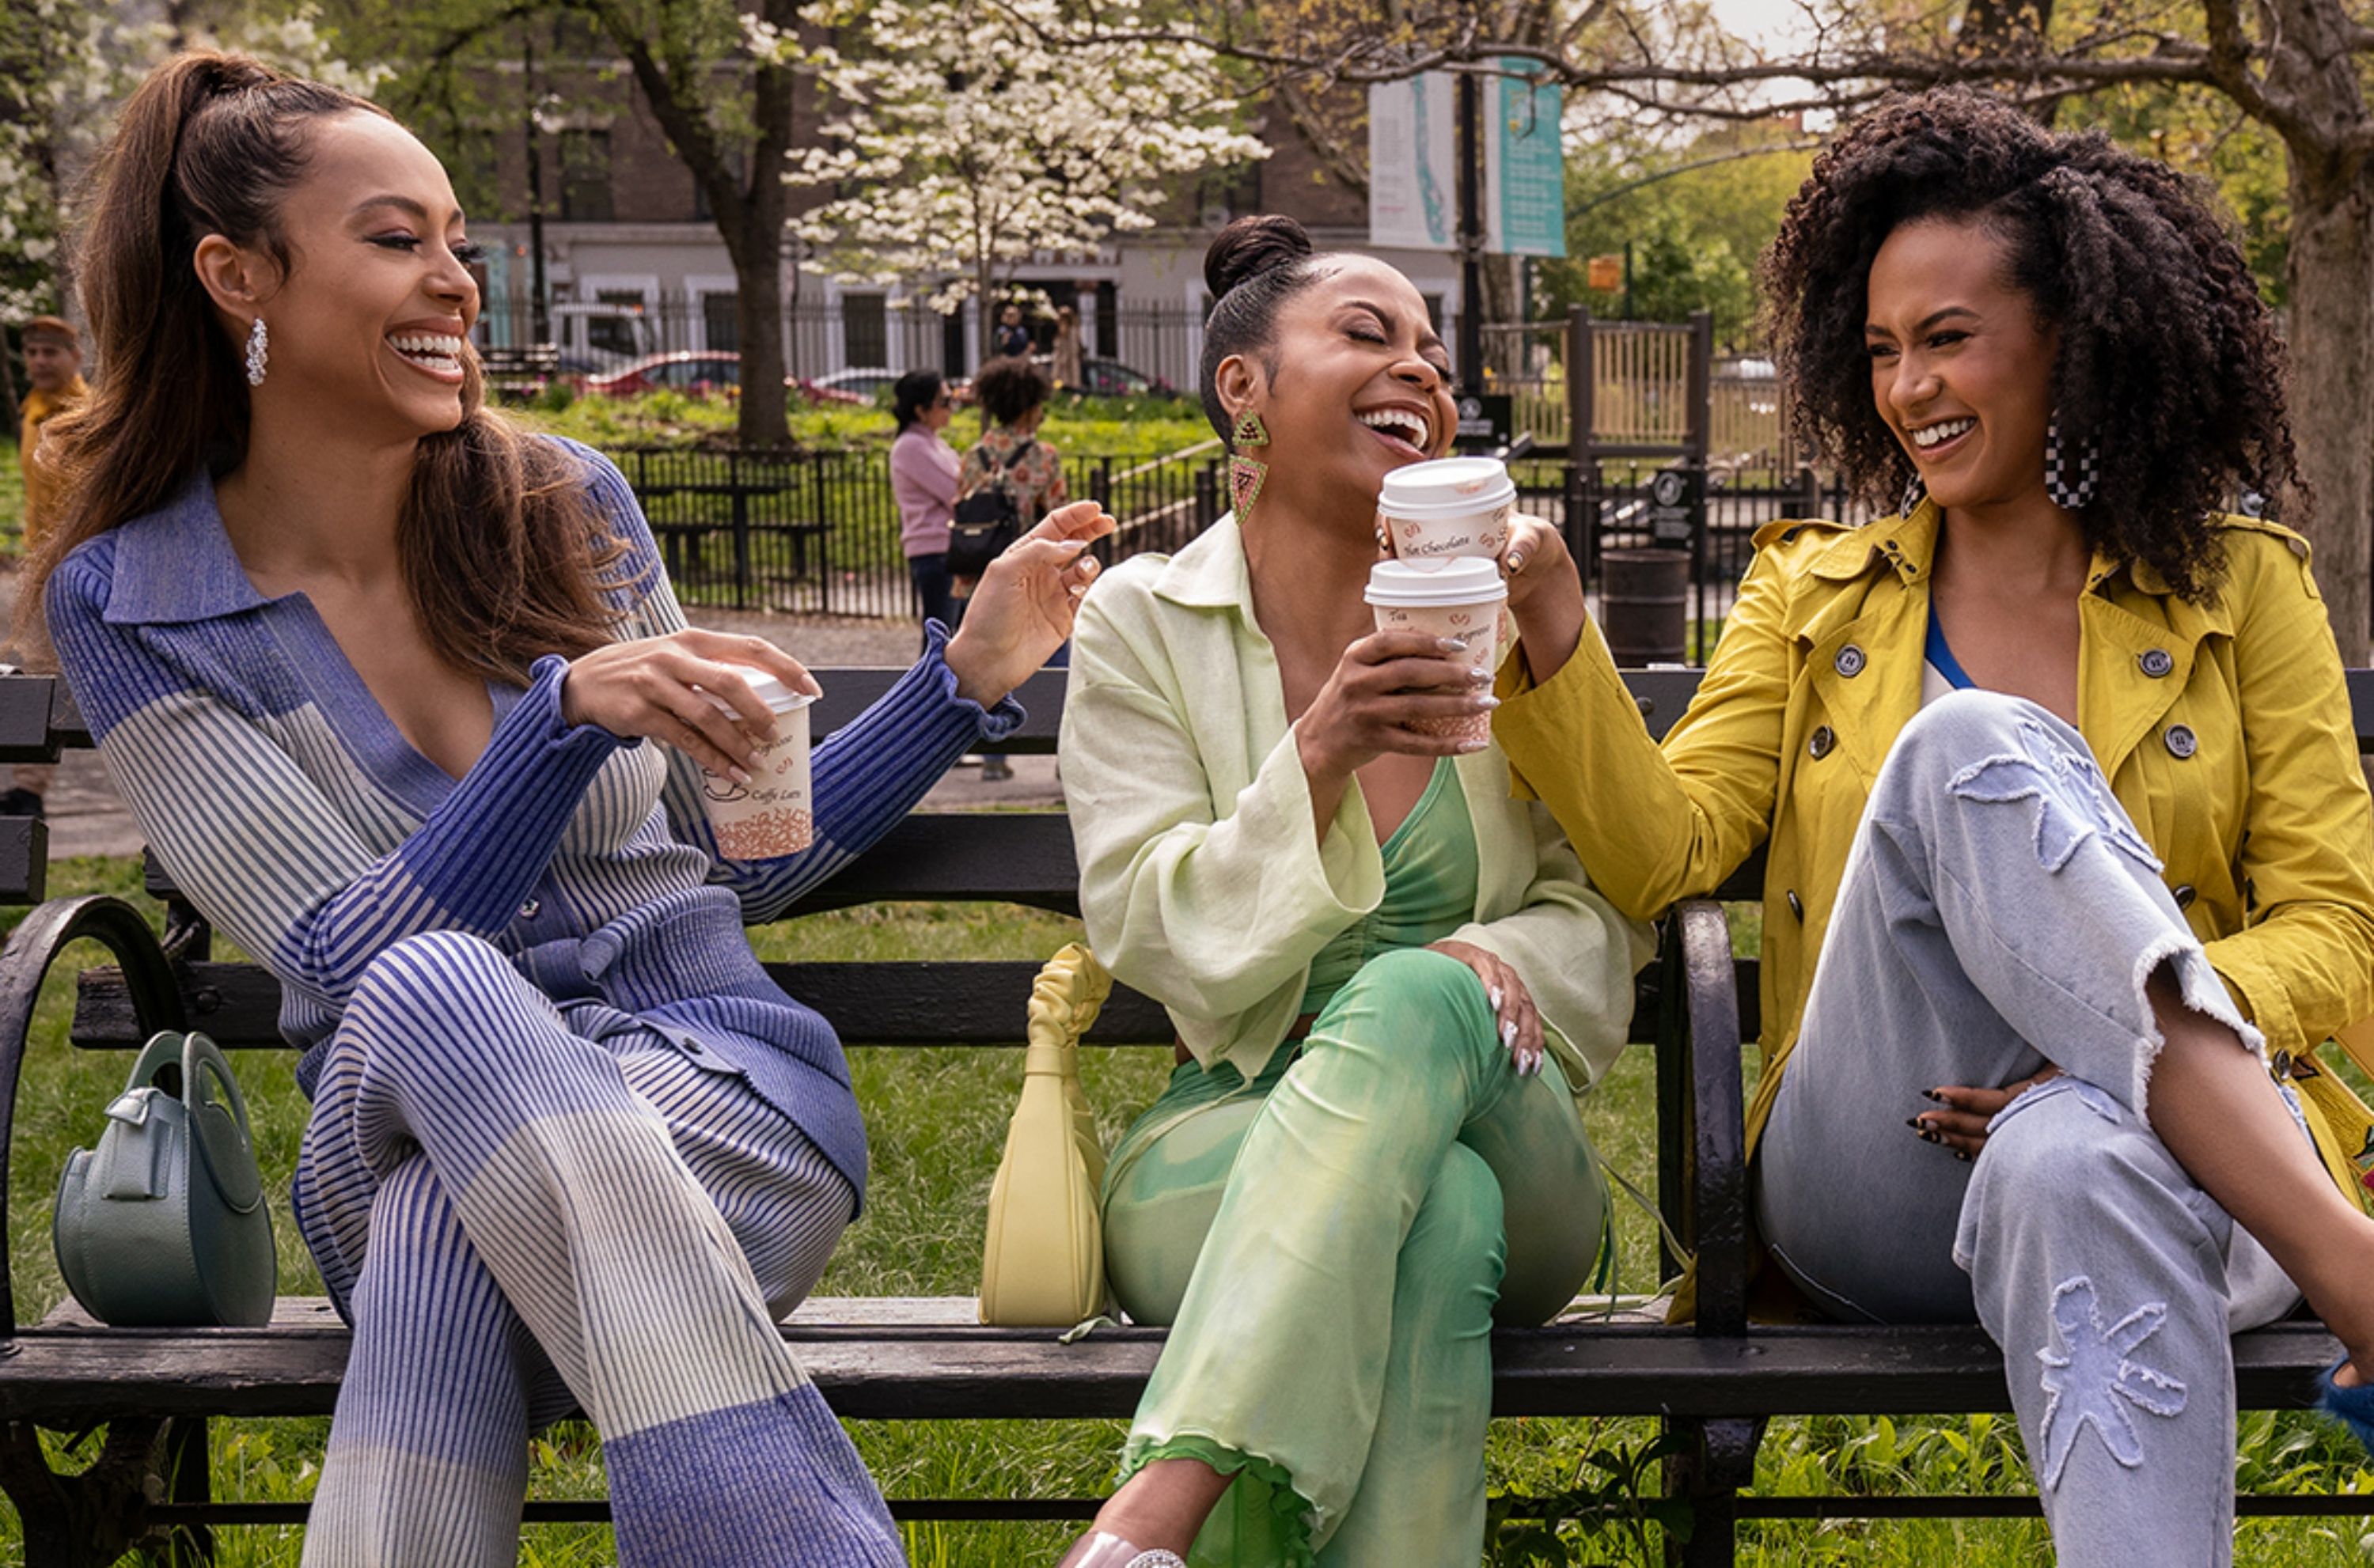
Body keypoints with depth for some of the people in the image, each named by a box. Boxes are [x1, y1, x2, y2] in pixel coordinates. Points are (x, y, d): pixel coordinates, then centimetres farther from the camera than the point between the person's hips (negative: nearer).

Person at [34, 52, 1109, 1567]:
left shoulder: (567, 505, 5)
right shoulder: (128, 605, -1)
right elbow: (352, 955, -12)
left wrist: (966, 675, 3)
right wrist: (569, 710, -24)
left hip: (721, 1087, 1)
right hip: (400, 1115, 0)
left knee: (443, 1227, -35)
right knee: (424, 993, -37)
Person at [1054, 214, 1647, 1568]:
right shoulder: (1144, 623, 3)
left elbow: (1602, 908, 9)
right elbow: (1159, 939, -6)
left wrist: (1499, 962, -16)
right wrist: (1322, 757, -23)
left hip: (1501, 1143, 2)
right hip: (1231, 1139, -1)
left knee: (1413, 1001, -36)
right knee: (1432, 1215, -38)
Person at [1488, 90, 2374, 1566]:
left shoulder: (2239, 587, 15)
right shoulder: (1818, 597, 19)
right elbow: (1666, 852, 5)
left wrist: (2150, 1044, -16)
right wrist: (1556, 641, -12)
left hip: (2181, 1156, -1)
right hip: (1874, 1184, 2)